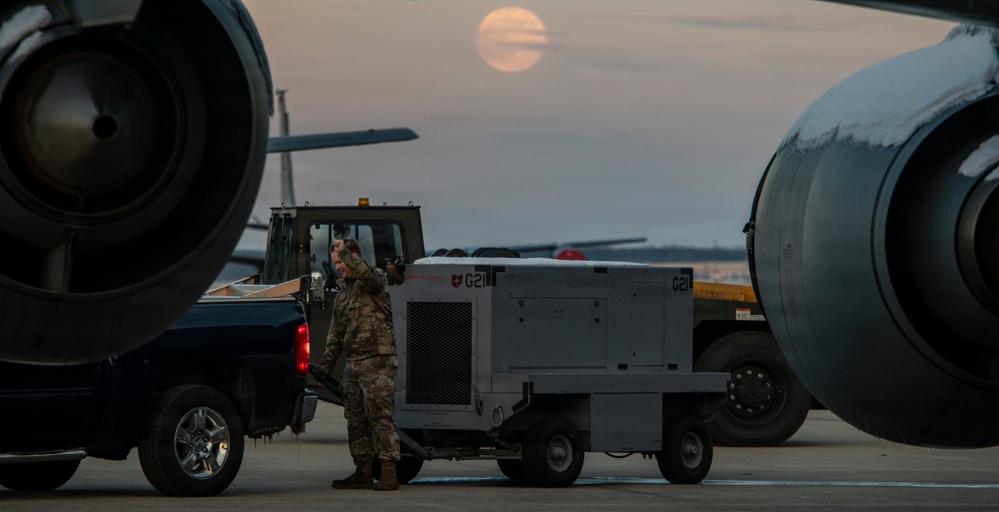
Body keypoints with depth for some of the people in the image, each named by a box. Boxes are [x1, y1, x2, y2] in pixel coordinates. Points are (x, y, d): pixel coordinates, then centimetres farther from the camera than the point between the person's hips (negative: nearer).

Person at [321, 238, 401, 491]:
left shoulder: (376, 281, -3)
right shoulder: (342, 294, 20)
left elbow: (366, 274, -30)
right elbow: (335, 334, 24)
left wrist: (344, 251, -22)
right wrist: (326, 366, 19)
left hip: (377, 363, -9)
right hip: (353, 364, 9)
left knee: (381, 418, -11)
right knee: (356, 421, 9)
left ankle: (389, 474, -13)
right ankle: (363, 472, 15)